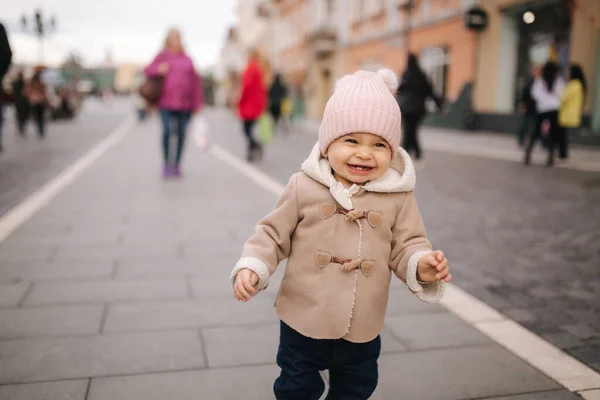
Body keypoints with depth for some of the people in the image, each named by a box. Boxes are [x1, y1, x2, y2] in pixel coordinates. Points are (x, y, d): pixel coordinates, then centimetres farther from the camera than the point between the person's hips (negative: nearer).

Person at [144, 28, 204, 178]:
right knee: (167, 131, -15)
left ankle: (177, 165, 16)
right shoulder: (163, 56, 7)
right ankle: (167, 163, 3)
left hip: (185, 104, 2)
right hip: (166, 102, -2)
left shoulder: (187, 60, 11)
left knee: (181, 134, 4)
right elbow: (148, 71, 8)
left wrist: (197, 103, 6)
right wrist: (158, 70, -15)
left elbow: (195, 82, 11)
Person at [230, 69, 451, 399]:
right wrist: (252, 267, -16)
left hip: (362, 329, 2)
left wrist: (422, 266, -24)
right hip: (303, 322, -1)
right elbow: (274, 233, -3)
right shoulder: (304, 187, -11)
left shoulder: (398, 196, -8)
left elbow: (407, 245, -4)